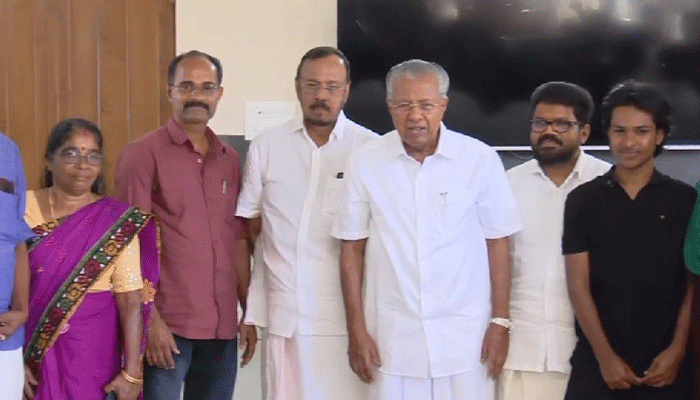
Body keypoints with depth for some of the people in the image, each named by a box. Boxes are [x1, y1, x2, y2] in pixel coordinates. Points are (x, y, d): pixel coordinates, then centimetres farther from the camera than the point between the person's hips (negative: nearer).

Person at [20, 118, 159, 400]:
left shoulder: (118, 222, -5)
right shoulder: (23, 209, -3)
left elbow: (132, 301, -7)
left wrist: (132, 373, -11)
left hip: (94, 355, -1)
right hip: (32, 350, 1)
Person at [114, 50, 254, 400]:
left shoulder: (228, 159, 12)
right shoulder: (143, 154, -4)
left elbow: (238, 241, 14)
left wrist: (249, 313, 10)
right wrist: (149, 318, -14)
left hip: (222, 326, 5)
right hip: (167, 324, -5)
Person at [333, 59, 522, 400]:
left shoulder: (481, 159, -4)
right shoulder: (365, 163, -2)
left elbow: (496, 244, 2)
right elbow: (352, 248, 2)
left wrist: (500, 321, 1)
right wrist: (356, 329, 1)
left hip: (465, 337, 0)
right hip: (391, 338, 1)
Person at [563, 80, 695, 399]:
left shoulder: (685, 200, 2)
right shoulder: (582, 200, 1)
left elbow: (693, 284, 2)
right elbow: (579, 284, -2)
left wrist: (677, 350, -7)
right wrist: (605, 356, -8)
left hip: (664, 361, 0)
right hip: (596, 360, 0)